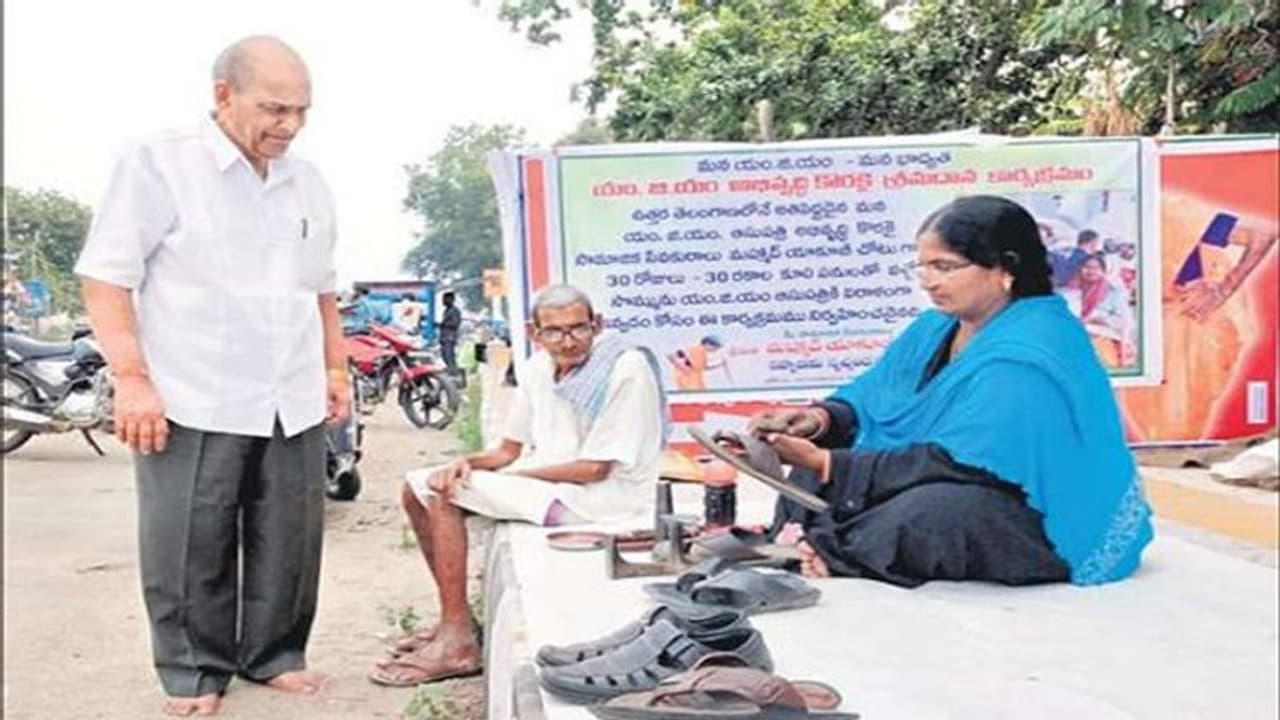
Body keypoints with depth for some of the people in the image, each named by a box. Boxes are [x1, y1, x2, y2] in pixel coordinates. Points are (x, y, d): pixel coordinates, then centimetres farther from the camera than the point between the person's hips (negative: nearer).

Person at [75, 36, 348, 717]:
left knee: (289, 541, 11)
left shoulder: (308, 183, 13)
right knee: (191, 548, 4)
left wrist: (336, 369, 16)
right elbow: (106, 278, -8)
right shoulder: (158, 163, -4)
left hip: (294, 404, 5)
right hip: (194, 402, -5)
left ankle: (274, 654, 27)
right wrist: (131, 379, -15)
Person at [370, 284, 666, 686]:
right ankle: (454, 620, 13)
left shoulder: (626, 370, -18)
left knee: (444, 497, -18)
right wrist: (467, 463, -12)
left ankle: (457, 644, -12)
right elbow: (509, 451, 10)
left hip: (603, 494, -9)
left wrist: (511, 474, -14)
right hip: (546, 479, 9)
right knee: (418, 490, 6)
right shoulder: (539, 369, 5)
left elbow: (595, 469, -20)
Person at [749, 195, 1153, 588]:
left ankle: (829, 552, -22)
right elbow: (867, 398, 8)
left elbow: (953, 463, -29)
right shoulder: (936, 329, 5)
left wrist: (825, 465, -30)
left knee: (932, 510, -39)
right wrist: (822, 419, -16)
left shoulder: (1025, 360, -24)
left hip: (1045, 529, -9)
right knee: (825, 450, 6)